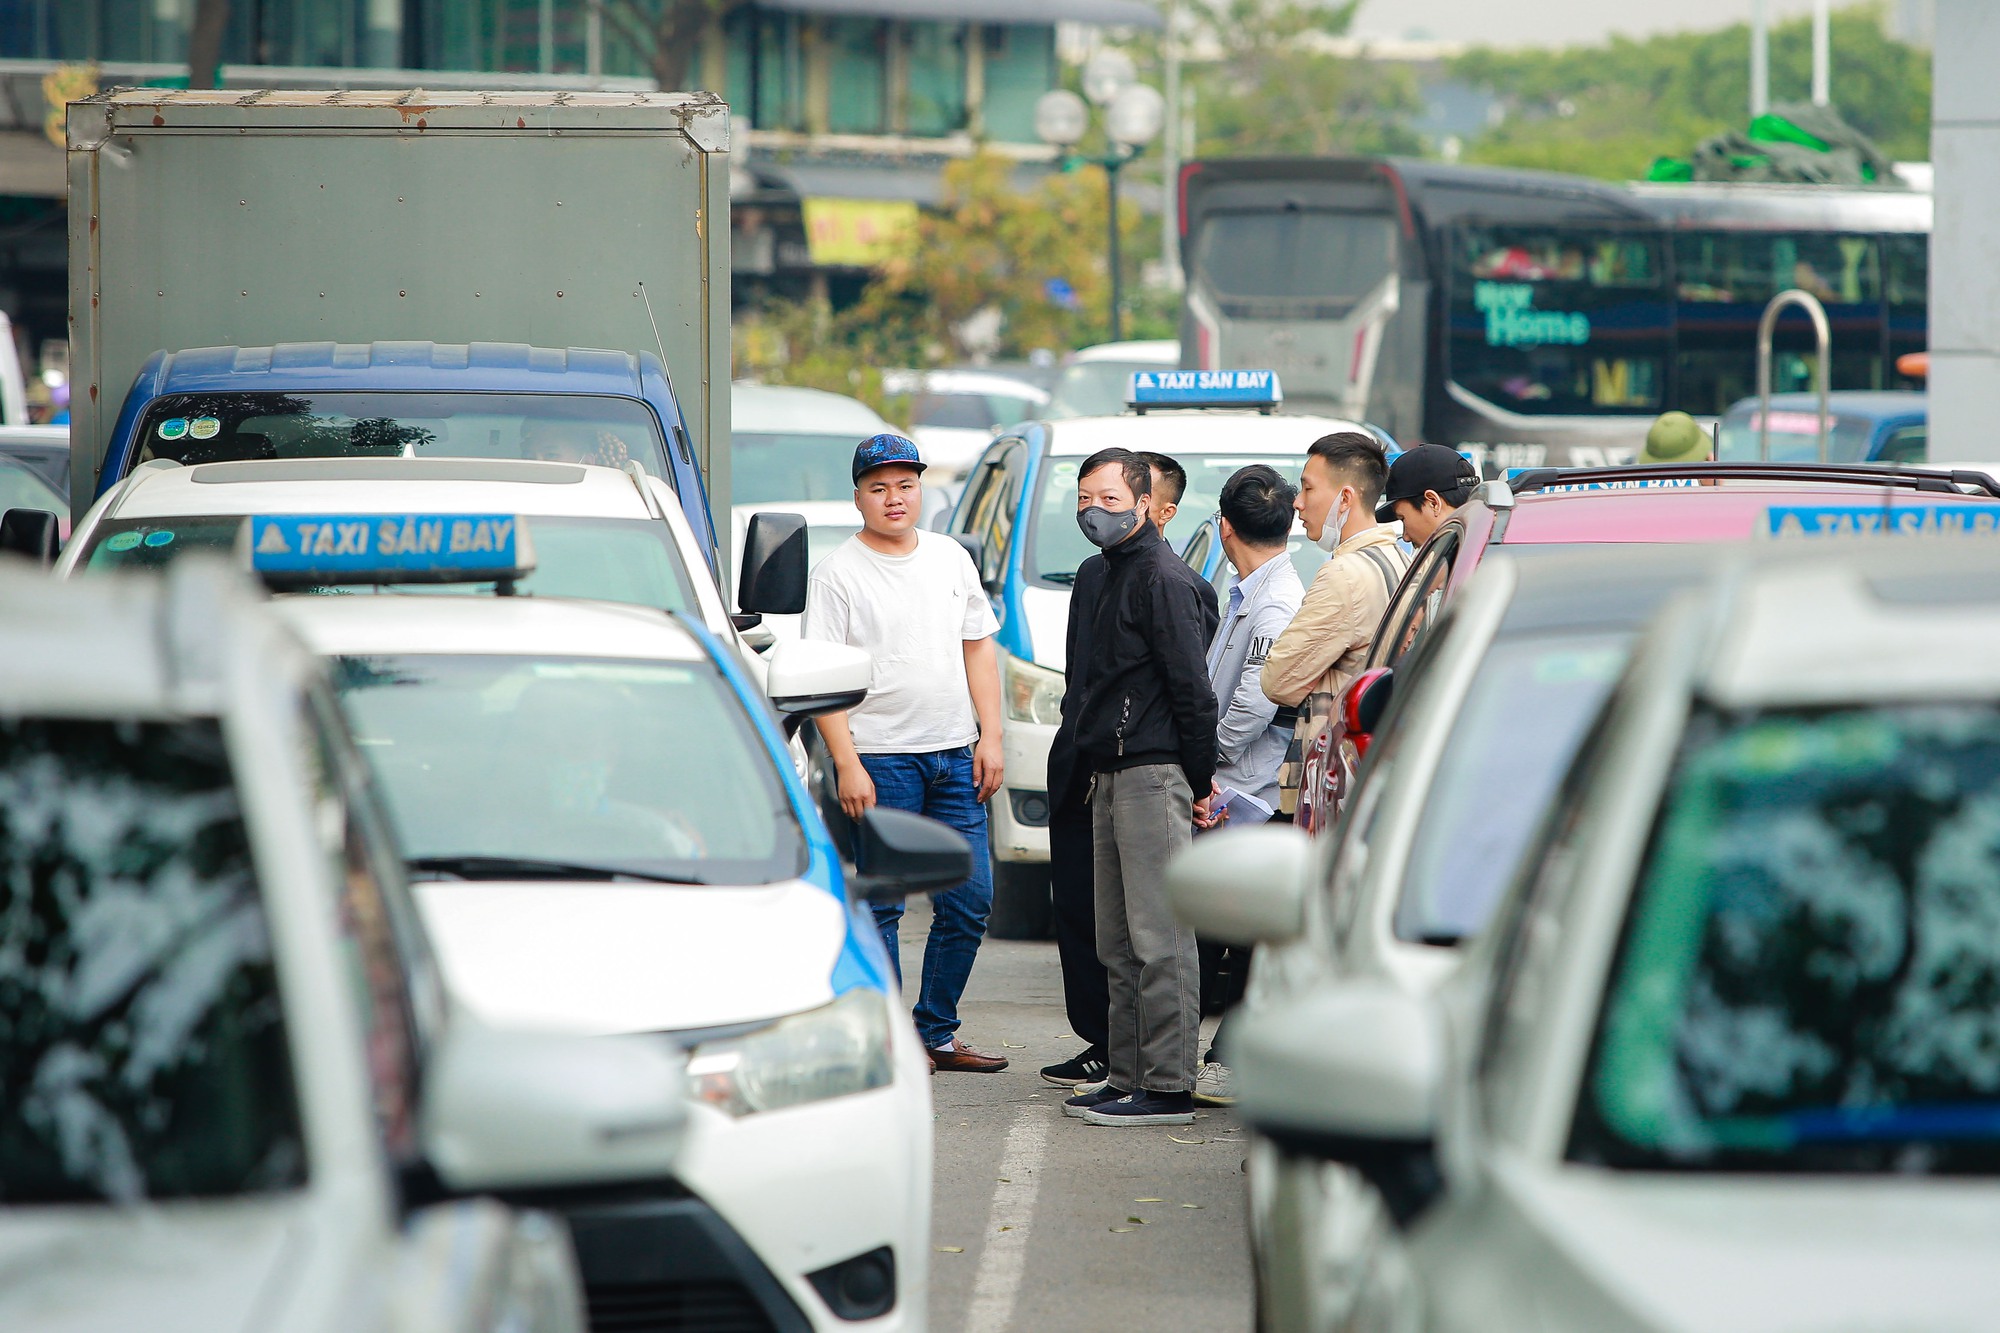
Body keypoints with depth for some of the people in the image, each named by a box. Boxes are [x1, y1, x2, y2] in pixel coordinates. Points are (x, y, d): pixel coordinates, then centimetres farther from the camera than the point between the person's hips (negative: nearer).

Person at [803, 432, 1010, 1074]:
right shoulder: (838, 572, -5)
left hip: (955, 756, 6)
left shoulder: (951, 558, 12)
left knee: (969, 901, 6)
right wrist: (847, 765, -16)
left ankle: (936, 1032, 16)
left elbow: (979, 649, 16)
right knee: (881, 904, -3)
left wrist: (990, 738, 6)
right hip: (880, 758, -5)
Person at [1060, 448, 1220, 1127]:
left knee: (1158, 939, -9)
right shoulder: (1113, 575, 20)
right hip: (1113, 778, 10)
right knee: (1118, 944, 12)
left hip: (1154, 776, -10)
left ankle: (1168, 1087, -9)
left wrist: (1199, 781, -13)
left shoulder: (1164, 580, -11)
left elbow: (1193, 689, -14)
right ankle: (1128, 1077, 17)